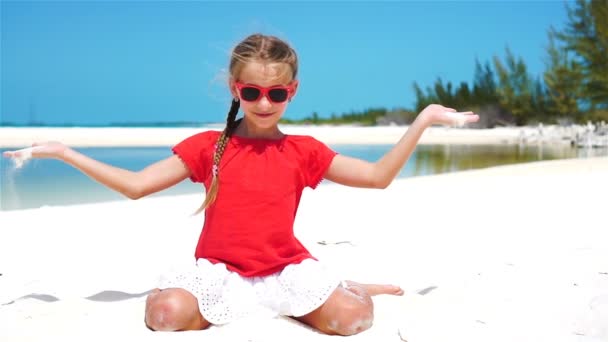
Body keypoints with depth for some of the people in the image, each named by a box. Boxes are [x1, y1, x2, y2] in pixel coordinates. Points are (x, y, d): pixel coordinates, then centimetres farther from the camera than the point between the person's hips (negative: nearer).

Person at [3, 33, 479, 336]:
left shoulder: (304, 151, 3)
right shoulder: (208, 147, 2)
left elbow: (378, 176, 1)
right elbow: (135, 186, 1)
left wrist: (422, 121, -5)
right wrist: (63, 153, -2)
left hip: (286, 269, 0)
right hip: (221, 270, 1)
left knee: (353, 316, -27)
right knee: (167, 311, -32)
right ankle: (230, 306, -1)